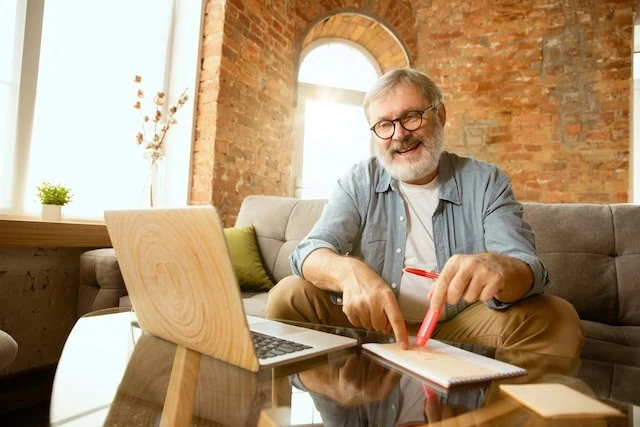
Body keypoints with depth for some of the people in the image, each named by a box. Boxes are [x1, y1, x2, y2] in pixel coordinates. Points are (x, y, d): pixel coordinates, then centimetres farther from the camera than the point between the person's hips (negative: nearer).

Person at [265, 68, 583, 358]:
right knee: (288, 296, -21)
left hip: (459, 331, 0)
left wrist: (497, 268, -40)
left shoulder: (485, 182, -2)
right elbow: (310, 252, -12)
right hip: (371, 323, 1)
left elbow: (527, 269, -13)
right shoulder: (359, 182, -1)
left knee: (556, 318, -23)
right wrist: (349, 271, -37)